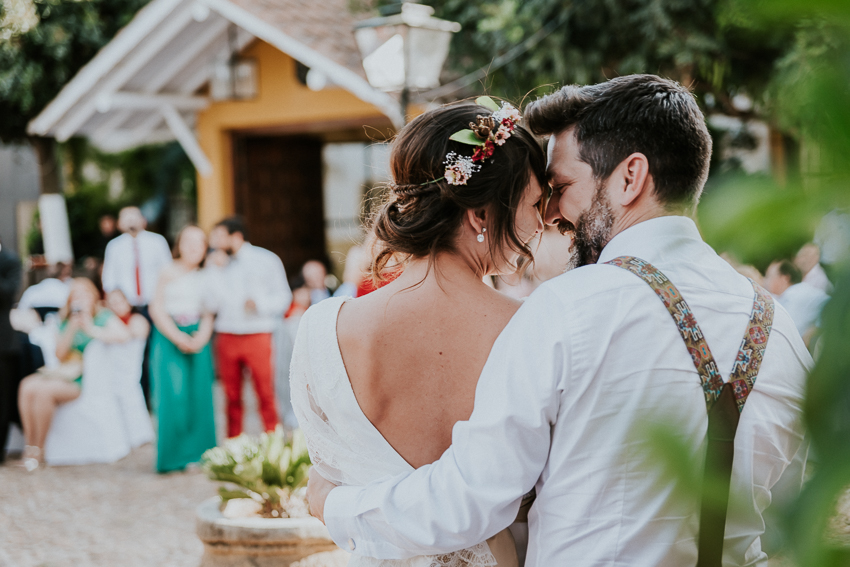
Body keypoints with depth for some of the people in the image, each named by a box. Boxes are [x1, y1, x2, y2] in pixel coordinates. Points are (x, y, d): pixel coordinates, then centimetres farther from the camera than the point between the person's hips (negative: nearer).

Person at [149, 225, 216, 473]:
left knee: (198, 394, 0)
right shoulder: (168, 273, -1)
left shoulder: (205, 276, 7)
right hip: (169, 338, -3)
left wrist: (201, 338, -10)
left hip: (197, 339, 3)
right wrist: (178, 338, -10)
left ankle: (195, 454, 8)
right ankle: (172, 456, 1)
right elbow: (157, 309, -2)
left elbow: (208, 314, 7)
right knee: (172, 395, -8)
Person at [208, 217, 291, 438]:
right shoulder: (221, 266, 15)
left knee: (265, 393, -6)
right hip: (226, 336, 3)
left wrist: (259, 304, -14)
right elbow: (212, 304, 5)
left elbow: (283, 297, 2)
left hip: (258, 335, -3)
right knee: (232, 395, 4)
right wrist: (216, 273, -4)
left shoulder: (267, 260, 7)